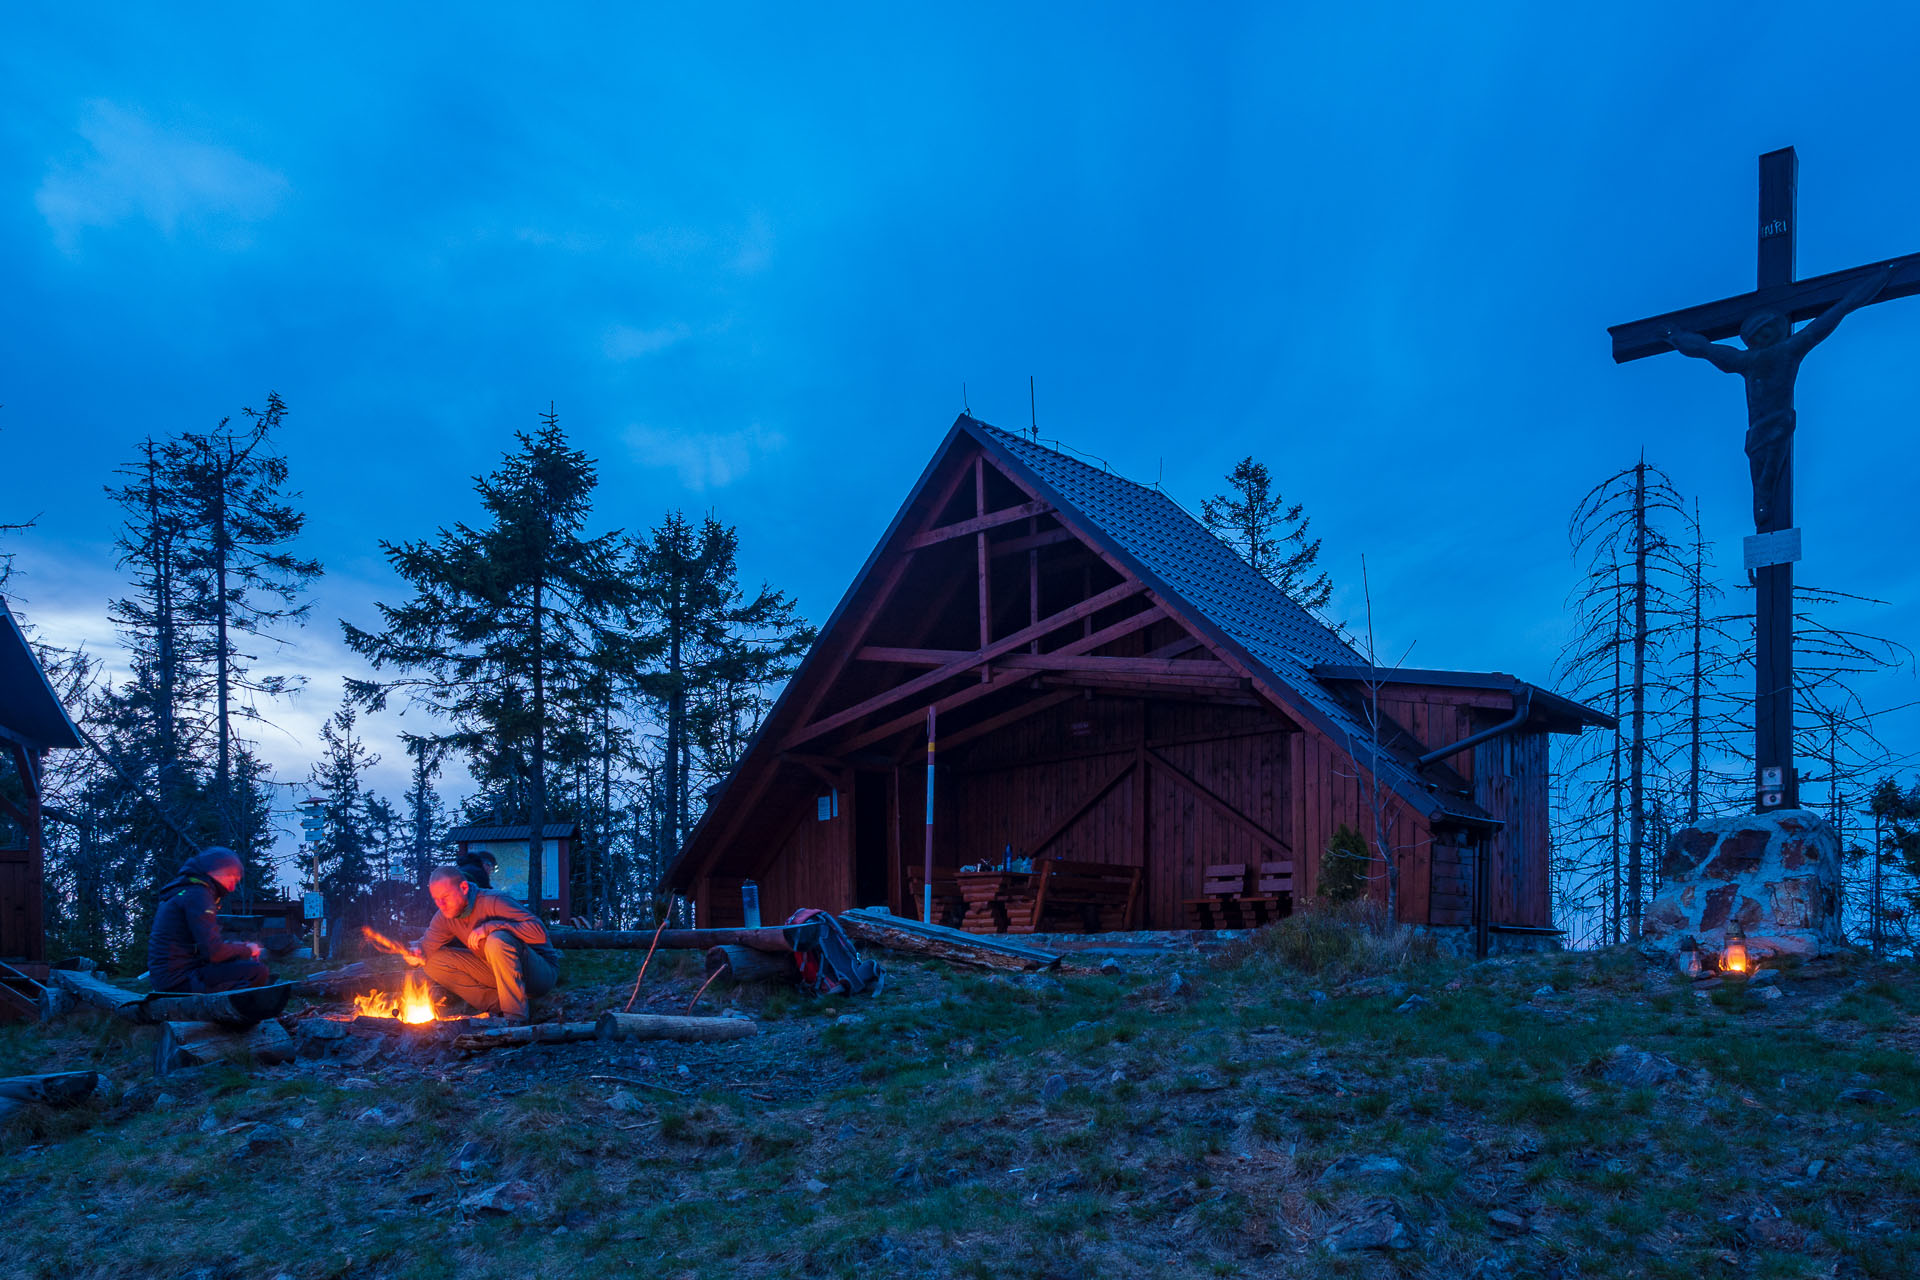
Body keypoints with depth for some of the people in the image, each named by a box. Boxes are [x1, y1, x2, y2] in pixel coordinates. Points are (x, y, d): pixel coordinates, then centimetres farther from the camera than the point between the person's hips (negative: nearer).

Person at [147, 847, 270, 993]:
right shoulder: (197, 894, -14)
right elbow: (214, 952, -22)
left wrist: (236, 946, 14)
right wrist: (247, 949, -4)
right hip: (181, 981, -11)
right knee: (258, 972, -19)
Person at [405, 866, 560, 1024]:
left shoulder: (493, 901, -20)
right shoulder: (444, 916, 3)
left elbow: (539, 930, -30)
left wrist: (489, 927, -31)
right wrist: (417, 953, -28)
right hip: (496, 973, 7)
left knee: (498, 940, -35)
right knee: (435, 961, -3)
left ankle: (516, 1018, -31)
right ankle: (499, 1005, -11)